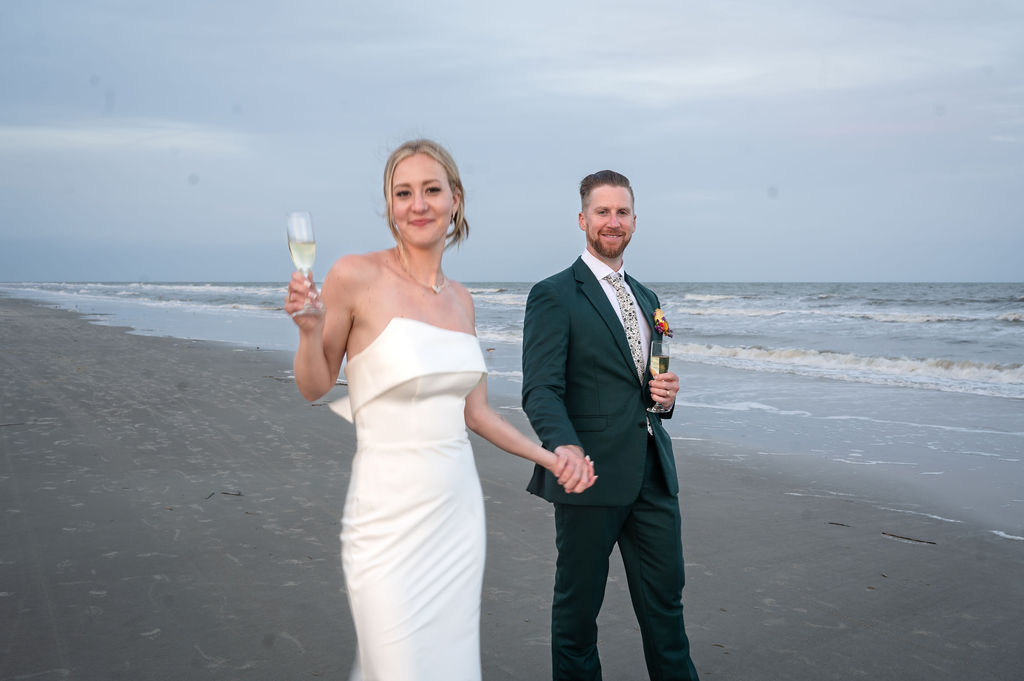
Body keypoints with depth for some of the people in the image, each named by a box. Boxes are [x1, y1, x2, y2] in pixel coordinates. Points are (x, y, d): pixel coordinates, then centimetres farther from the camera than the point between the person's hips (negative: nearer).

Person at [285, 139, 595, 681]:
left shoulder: (460, 299, 8)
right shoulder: (356, 276, -8)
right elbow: (314, 388, 1)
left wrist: (550, 458, 10)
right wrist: (308, 330, -17)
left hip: (457, 510, 6)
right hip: (388, 515, -5)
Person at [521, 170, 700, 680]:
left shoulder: (646, 298, 17)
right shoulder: (553, 296, -6)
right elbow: (541, 390, -15)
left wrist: (666, 392, 2)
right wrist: (564, 446, -34)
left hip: (653, 473, 6)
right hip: (591, 473, -6)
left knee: (665, 597, 13)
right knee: (578, 602, 8)